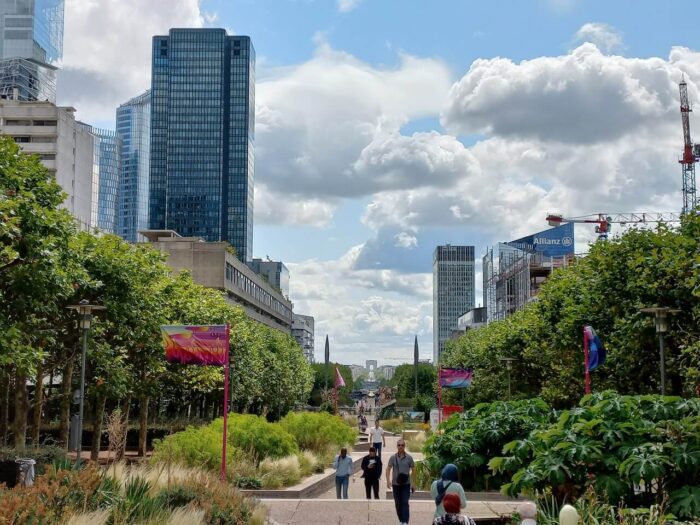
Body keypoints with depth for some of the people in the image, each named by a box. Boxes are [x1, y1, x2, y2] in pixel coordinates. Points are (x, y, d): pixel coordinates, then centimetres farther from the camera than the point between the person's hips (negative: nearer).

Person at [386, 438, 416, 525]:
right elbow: (388, 469, -2)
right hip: (395, 484, 2)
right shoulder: (393, 458, 1)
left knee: (405, 503, -11)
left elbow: (413, 470, 4)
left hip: (406, 484, -2)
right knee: (398, 504, 9)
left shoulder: (409, 458, -1)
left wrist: (414, 484, 2)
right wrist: (388, 480, -17)